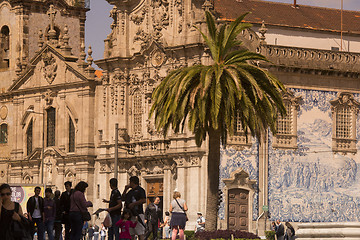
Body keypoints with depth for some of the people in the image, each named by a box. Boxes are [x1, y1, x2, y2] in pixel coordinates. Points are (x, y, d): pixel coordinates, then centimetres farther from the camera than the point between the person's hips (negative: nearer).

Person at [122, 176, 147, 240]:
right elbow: (123, 198, 27)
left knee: (140, 234, -12)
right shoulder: (130, 191, 23)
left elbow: (144, 200, -14)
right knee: (131, 234, 7)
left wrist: (133, 204, -16)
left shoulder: (140, 190, -3)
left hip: (138, 214, -9)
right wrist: (125, 189, 18)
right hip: (130, 215, 9)